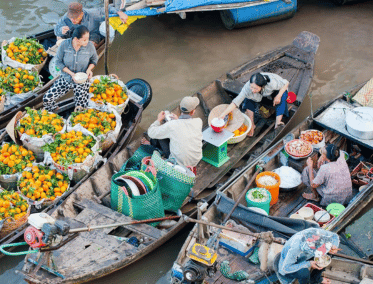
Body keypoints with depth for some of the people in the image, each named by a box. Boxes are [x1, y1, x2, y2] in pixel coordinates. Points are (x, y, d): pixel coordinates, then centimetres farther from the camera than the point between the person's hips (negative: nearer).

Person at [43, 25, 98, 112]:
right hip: (65, 78, 1)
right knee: (47, 99, -10)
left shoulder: (90, 46, -14)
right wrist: (71, 73, -18)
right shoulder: (64, 45, -16)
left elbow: (94, 60, 5)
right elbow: (58, 62, -6)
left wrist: (89, 69, -16)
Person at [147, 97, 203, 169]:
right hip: (195, 162, 4)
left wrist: (159, 119, 9)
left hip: (178, 163, -3)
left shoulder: (171, 125, -22)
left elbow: (151, 133, -7)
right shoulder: (199, 122, -14)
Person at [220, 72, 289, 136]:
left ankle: (278, 122, -35)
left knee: (283, 94, -34)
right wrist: (223, 114, -45)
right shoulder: (247, 88, -38)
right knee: (248, 99, -27)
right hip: (261, 96, 1)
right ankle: (251, 125, -19)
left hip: (275, 92, -1)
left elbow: (286, 83, -24)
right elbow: (235, 102, -37)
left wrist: (278, 96, -36)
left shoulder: (272, 83, -42)